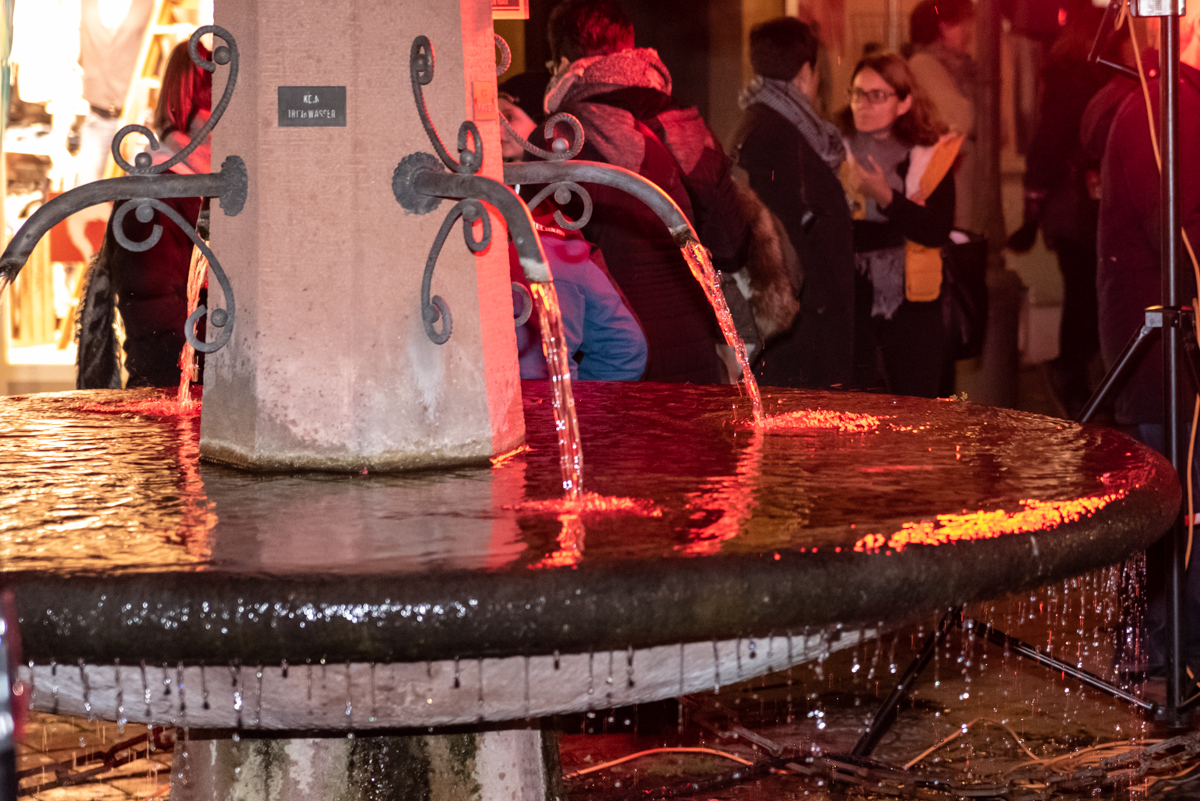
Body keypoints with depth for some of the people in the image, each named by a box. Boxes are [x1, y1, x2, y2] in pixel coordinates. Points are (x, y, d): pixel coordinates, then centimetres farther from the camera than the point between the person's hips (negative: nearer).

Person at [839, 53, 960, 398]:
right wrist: (900, 230, -11)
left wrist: (886, 196, -21)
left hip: (912, 302, 0)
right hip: (850, 296, 0)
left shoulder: (932, 154, 2)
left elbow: (938, 232, -10)